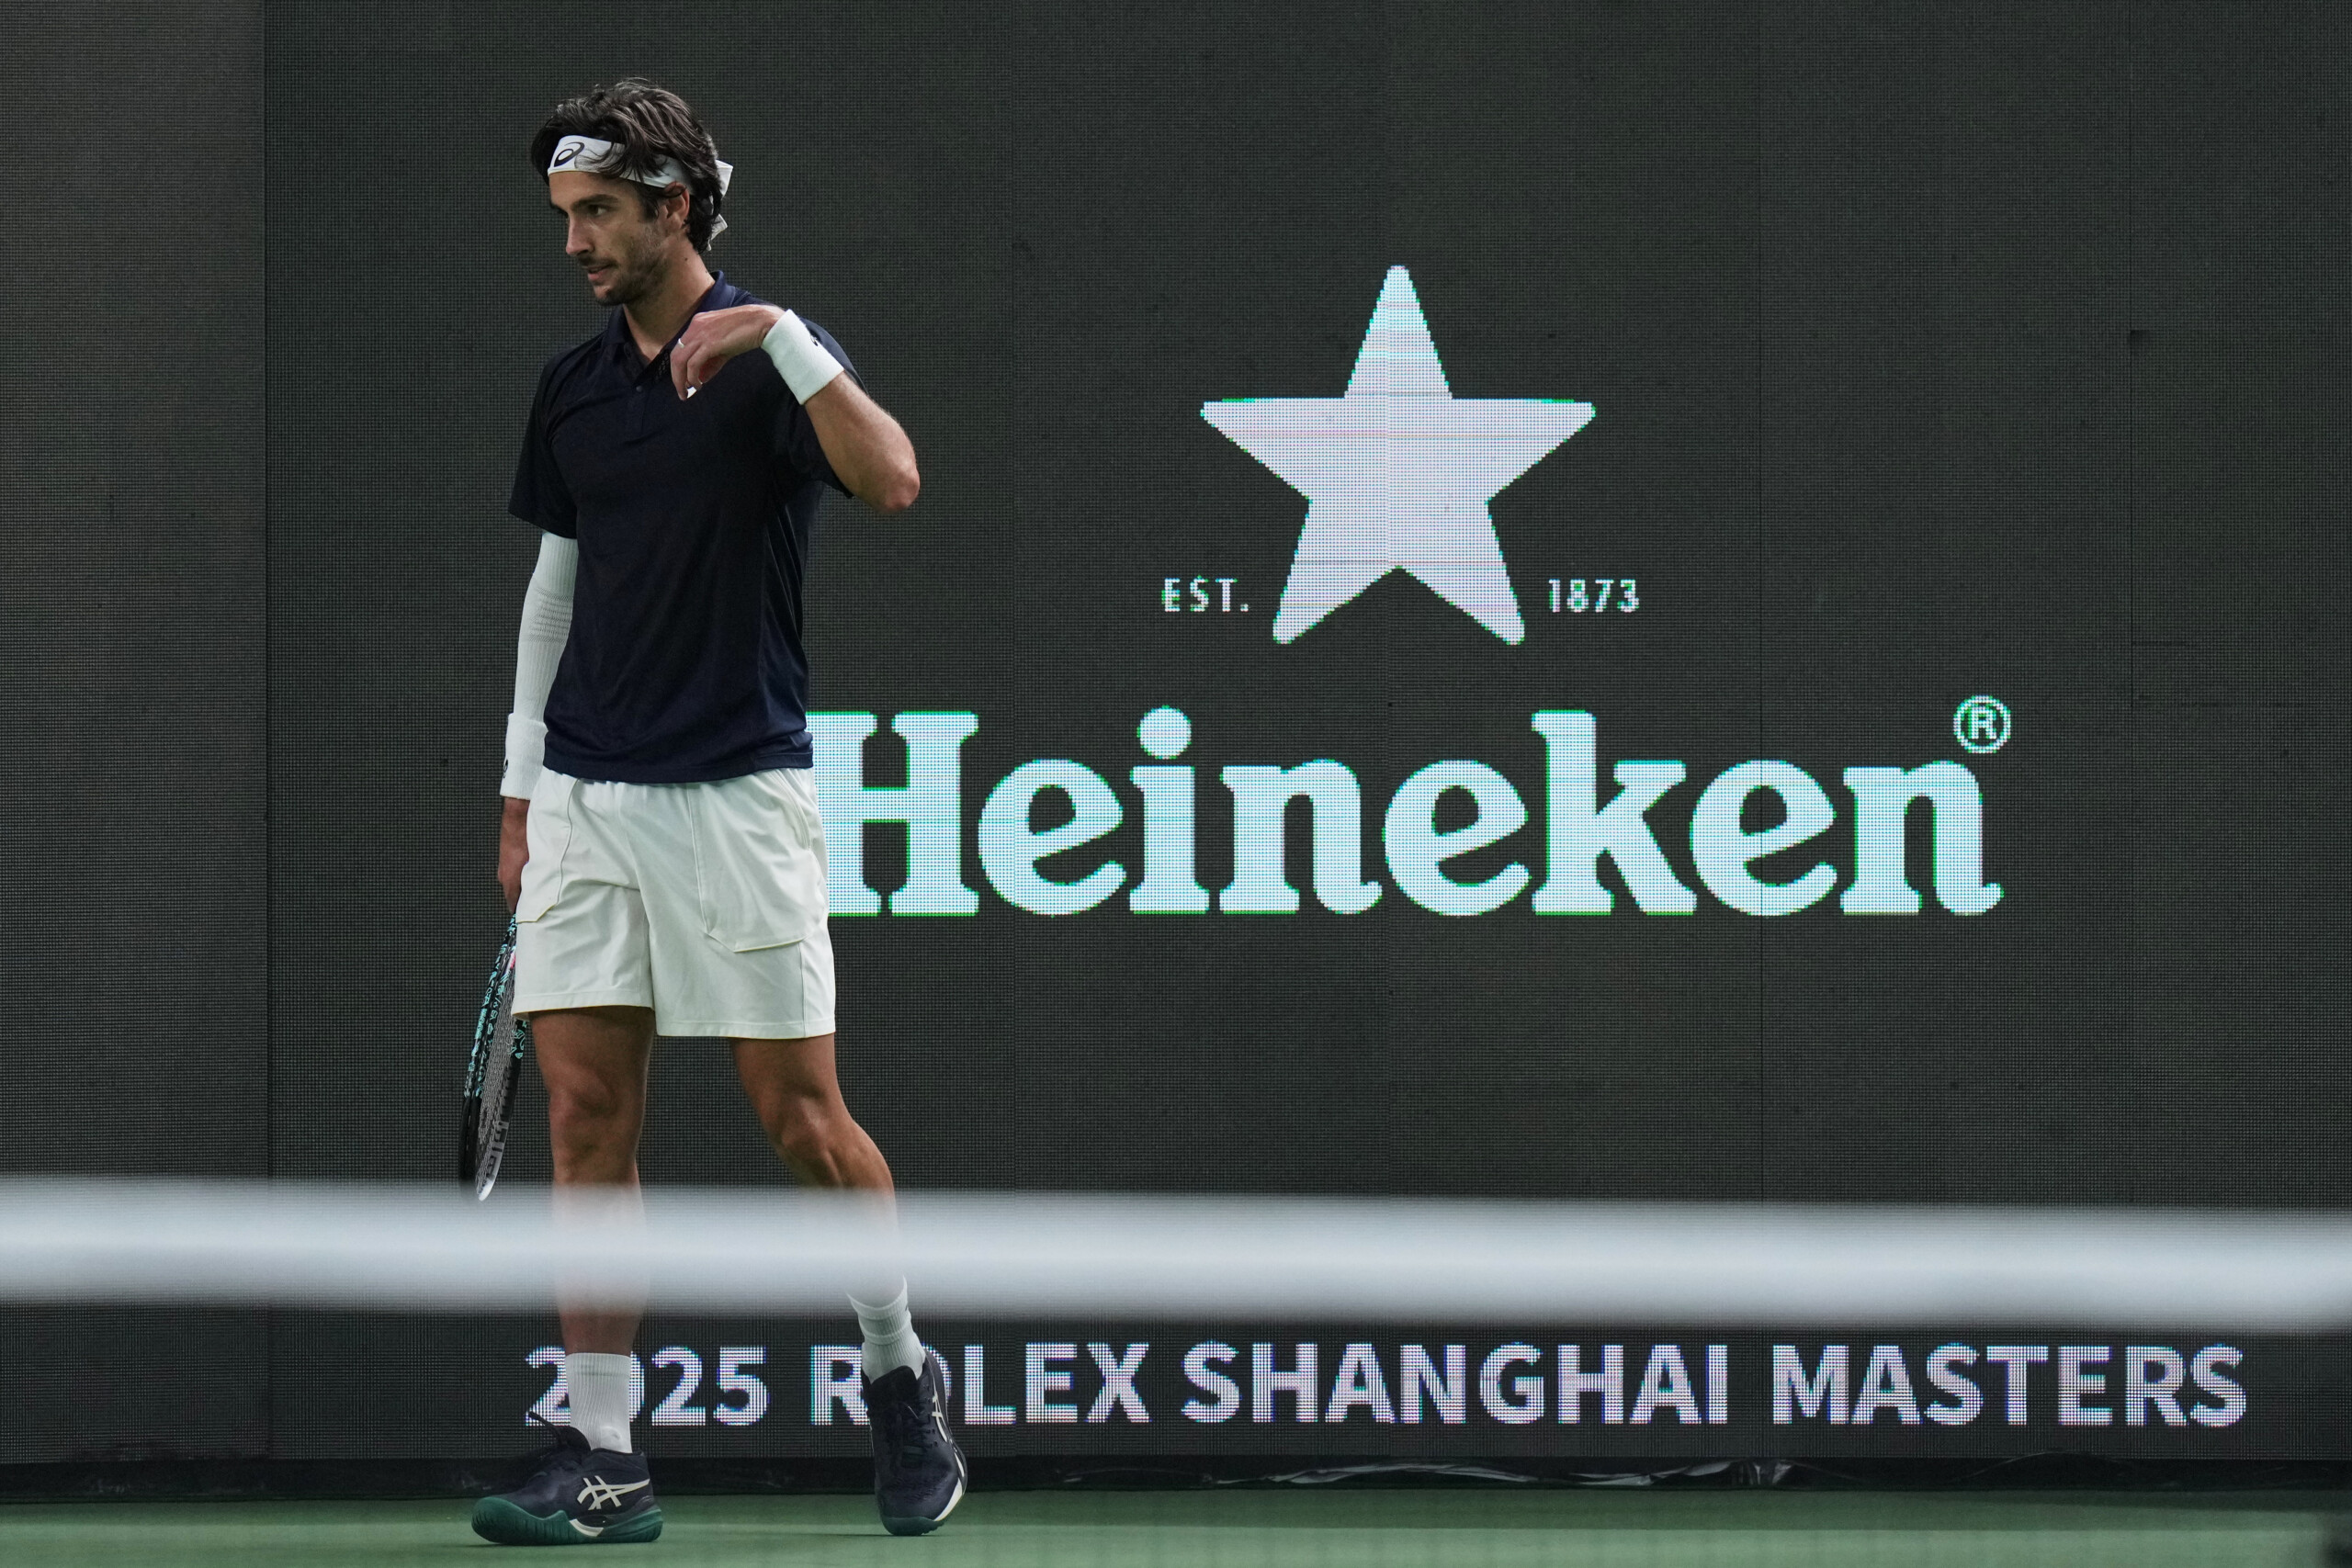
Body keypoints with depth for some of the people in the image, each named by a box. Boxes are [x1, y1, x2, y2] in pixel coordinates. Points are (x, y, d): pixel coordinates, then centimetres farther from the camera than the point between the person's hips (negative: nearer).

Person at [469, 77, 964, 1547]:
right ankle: (604, 1456, -1)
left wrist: (780, 337, -31)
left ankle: (903, 1372, 22)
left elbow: (892, 478, -23)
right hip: (585, 800, 5)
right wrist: (523, 781, 16)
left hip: (737, 792, -5)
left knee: (801, 1114, -1)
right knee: (587, 1116, -2)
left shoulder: (768, 358, -5)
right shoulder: (572, 387, 12)